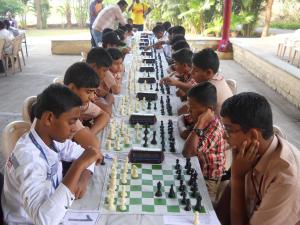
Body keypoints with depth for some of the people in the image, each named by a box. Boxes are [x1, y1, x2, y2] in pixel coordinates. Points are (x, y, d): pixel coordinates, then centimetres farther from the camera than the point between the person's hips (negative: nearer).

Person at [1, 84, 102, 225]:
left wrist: (83, 179, -13)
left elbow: (82, 153, 6)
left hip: (54, 213, 7)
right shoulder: (29, 157, -32)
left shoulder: (52, 137, -8)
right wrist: (79, 166, -40)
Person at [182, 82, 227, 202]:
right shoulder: (206, 121, -4)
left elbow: (187, 152, -36)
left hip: (207, 181, -8)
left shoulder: (214, 129, -28)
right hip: (198, 171, 8)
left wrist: (199, 125, -37)